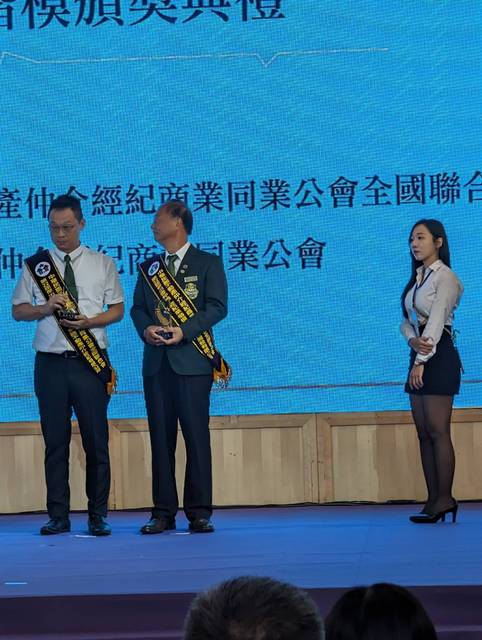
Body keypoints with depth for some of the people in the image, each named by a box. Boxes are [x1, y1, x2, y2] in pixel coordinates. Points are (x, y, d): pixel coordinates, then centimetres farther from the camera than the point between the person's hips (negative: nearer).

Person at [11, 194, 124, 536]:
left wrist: (90, 321, -12)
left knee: (96, 441, -1)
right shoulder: (35, 265, 9)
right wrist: (45, 309, -12)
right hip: (50, 363, 1)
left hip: (90, 363, -1)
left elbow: (117, 309, 7)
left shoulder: (103, 263, 8)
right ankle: (58, 516, 8)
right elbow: (18, 309, 8)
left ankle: (98, 516, 5)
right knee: (55, 441, 3)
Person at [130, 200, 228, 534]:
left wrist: (185, 331, -17)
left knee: (197, 437, -5)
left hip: (192, 360, -4)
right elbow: (137, 307, 14)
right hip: (156, 363, 4)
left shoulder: (208, 263, 4)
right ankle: (164, 512, 6)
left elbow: (217, 306, -5)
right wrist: (146, 328, -9)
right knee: (161, 439, 3)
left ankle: (199, 512, -1)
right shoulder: (149, 268, 19)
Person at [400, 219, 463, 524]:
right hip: (419, 355, 9)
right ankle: (434, 501, 6)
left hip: (439, 357, -9)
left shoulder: (445, 277, -7)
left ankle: (445, 499, -7)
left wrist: (421, 362, -19)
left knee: (438, 431, -9)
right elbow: (407, 319, 12)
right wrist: (412, 340, -11)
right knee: (424, 433, 5)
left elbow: (436, 321, -15)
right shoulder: (416, 279, 18)